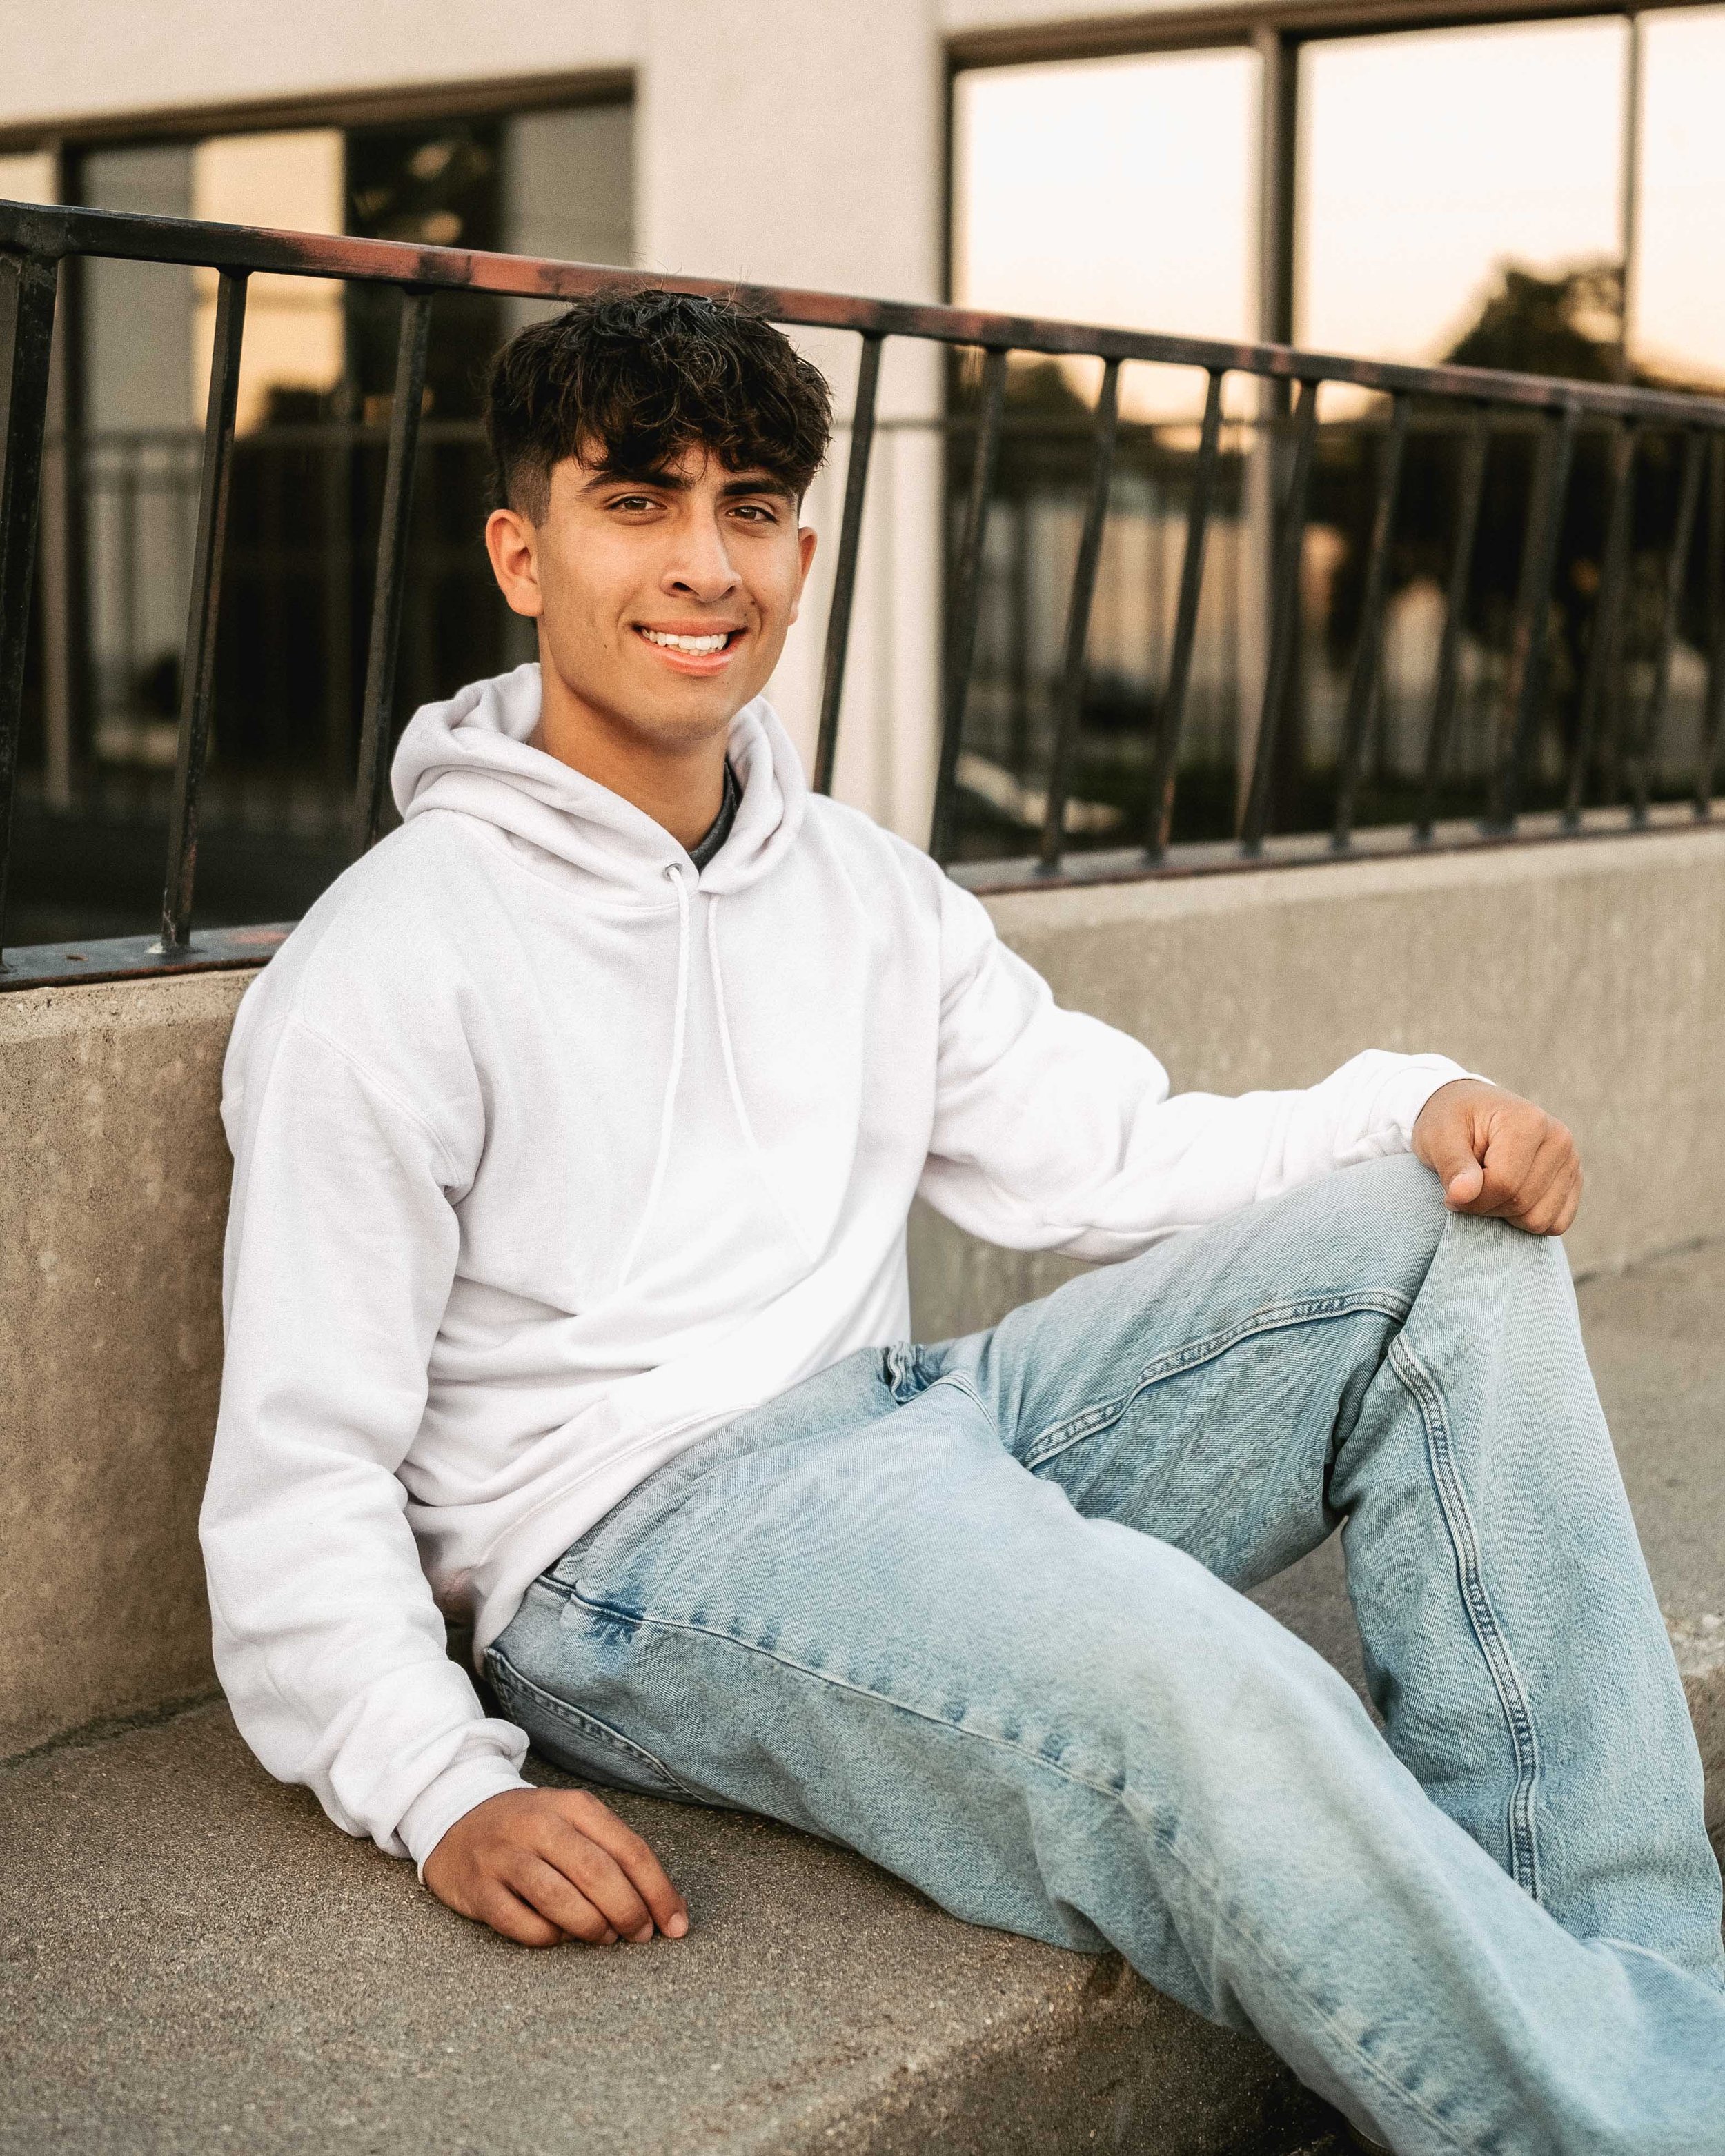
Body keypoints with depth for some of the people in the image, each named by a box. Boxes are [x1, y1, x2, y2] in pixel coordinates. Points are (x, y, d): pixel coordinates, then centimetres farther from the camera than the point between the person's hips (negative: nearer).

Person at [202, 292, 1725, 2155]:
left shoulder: (864, 889, 17)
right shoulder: (389, 964, -4)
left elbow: (1113, 1154, 12)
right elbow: (298, 1474, -7)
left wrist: (1414, 1113, -7)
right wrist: (444, 1793, -23)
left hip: (910, 1433, 7)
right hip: (635, 1543, -7)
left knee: (1447, 1235, -8)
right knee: (1190, 1679, -36)